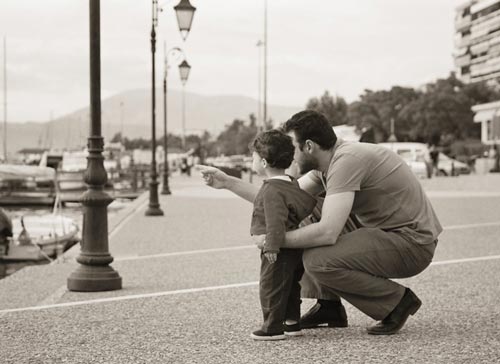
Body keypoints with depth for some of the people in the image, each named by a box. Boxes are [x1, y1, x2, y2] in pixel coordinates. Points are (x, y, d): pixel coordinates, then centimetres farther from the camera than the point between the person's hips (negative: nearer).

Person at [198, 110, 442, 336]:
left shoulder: (346, 160, -23)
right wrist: (227, 182, 10)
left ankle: (397, 300, -6)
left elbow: (327, 232, -30)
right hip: (386, 231, 10)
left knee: (317, 260, -24)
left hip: (413, 242, -10)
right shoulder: (325, 165, 7)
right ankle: (328, 306, 14)